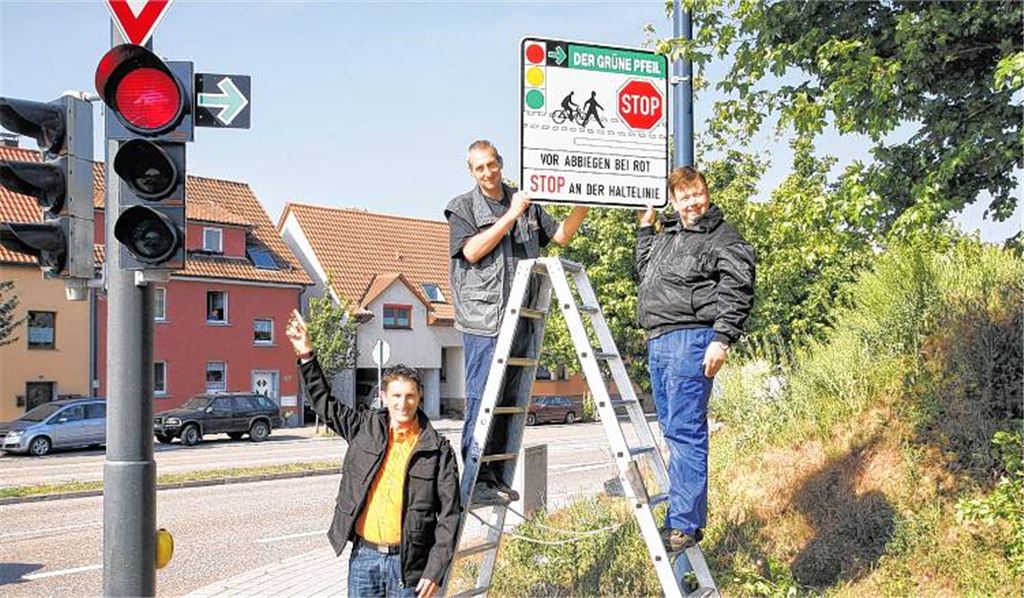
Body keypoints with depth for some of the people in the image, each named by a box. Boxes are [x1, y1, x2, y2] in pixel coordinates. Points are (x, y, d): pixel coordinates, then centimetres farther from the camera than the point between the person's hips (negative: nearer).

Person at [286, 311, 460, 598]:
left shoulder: (438, 450, -6)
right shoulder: (365, 428, 4)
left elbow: (449, 514, -6)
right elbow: (324, 402, 16)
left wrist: (435, 571, -11)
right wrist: (307, 356, 7)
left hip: (408, 562, -3)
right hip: (363, 556, 3)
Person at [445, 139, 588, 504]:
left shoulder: (527, 206, 19)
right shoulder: (462, 208, 5)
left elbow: (561, 235, 20)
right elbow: (473, 251, -10)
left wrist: (583, 206, 5)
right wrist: (511, 216, -11)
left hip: (522, 319, 5)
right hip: (483, 319, -5)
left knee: (513, 400, 6)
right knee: (482, 399, -8)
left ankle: (499, 477, 13)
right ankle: (476, 480, -4)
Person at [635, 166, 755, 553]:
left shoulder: (725, 241, -3)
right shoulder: (666, 236, 22)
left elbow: (737, 293, -12)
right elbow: (644, 272, 39)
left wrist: (721, 339, -21)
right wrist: (645, 229, 32)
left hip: (690, 340, -9)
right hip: (658, 342, 9)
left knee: (685, 432, -12)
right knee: (672, 430, 12)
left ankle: (685, 524, -11)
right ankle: (681, 515, 20)